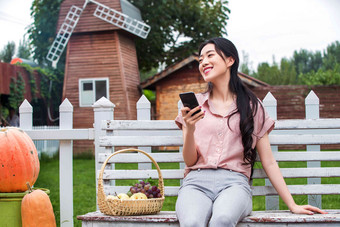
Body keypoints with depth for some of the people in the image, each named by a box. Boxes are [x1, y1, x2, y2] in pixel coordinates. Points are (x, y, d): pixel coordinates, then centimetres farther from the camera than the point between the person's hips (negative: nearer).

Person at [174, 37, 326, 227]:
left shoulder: (252, 107, 14)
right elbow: (190, 161, 10)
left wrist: (293, 205, 8)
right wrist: (190, 130, -10)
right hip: (197, 181, 1)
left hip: (234, 182, 0)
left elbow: (269, 162, 14)